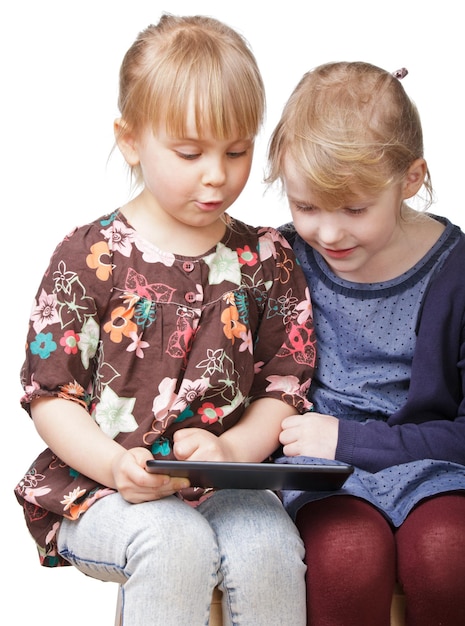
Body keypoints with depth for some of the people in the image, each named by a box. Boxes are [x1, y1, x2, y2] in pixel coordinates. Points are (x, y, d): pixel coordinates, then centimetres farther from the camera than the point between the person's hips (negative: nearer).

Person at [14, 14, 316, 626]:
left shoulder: (266, 259, 7)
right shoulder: (88, 258, -2)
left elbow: (284, 389, 7)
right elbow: (51, 394, -3)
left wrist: (234, 448, -14)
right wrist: (113, 464, -21)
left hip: (224, 485, 2)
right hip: (97, 485, -2)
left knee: (269, 546, -27)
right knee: (176, 543, -32)